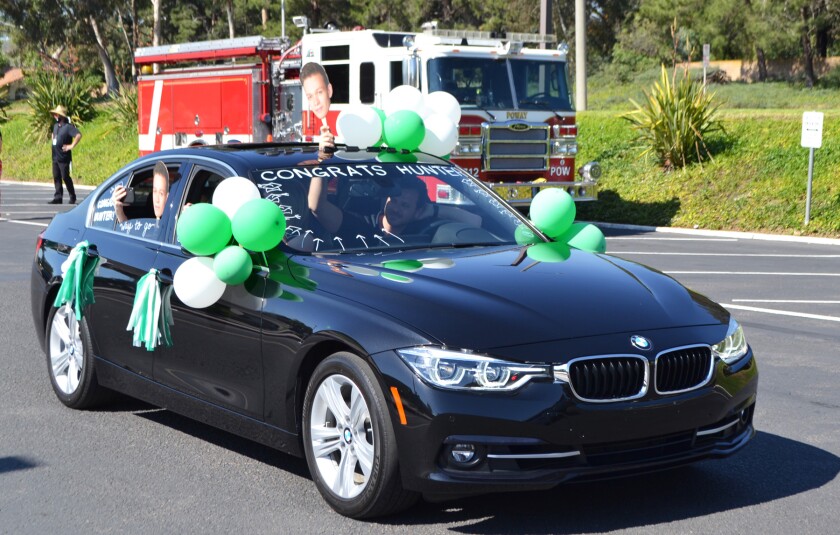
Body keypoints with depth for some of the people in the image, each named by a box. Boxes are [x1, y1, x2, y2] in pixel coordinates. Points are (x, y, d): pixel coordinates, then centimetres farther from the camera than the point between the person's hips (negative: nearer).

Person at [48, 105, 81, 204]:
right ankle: (58, 197, 10)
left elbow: (78, 135, -25)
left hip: (64, 158, -8)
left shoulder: (68, 126, -14)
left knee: (65, 177, -3)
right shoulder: (55, 126, 13)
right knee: (56, 177, 7)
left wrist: (72, 146, -22)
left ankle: (73, 197, 9)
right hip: (55, 157, 8)